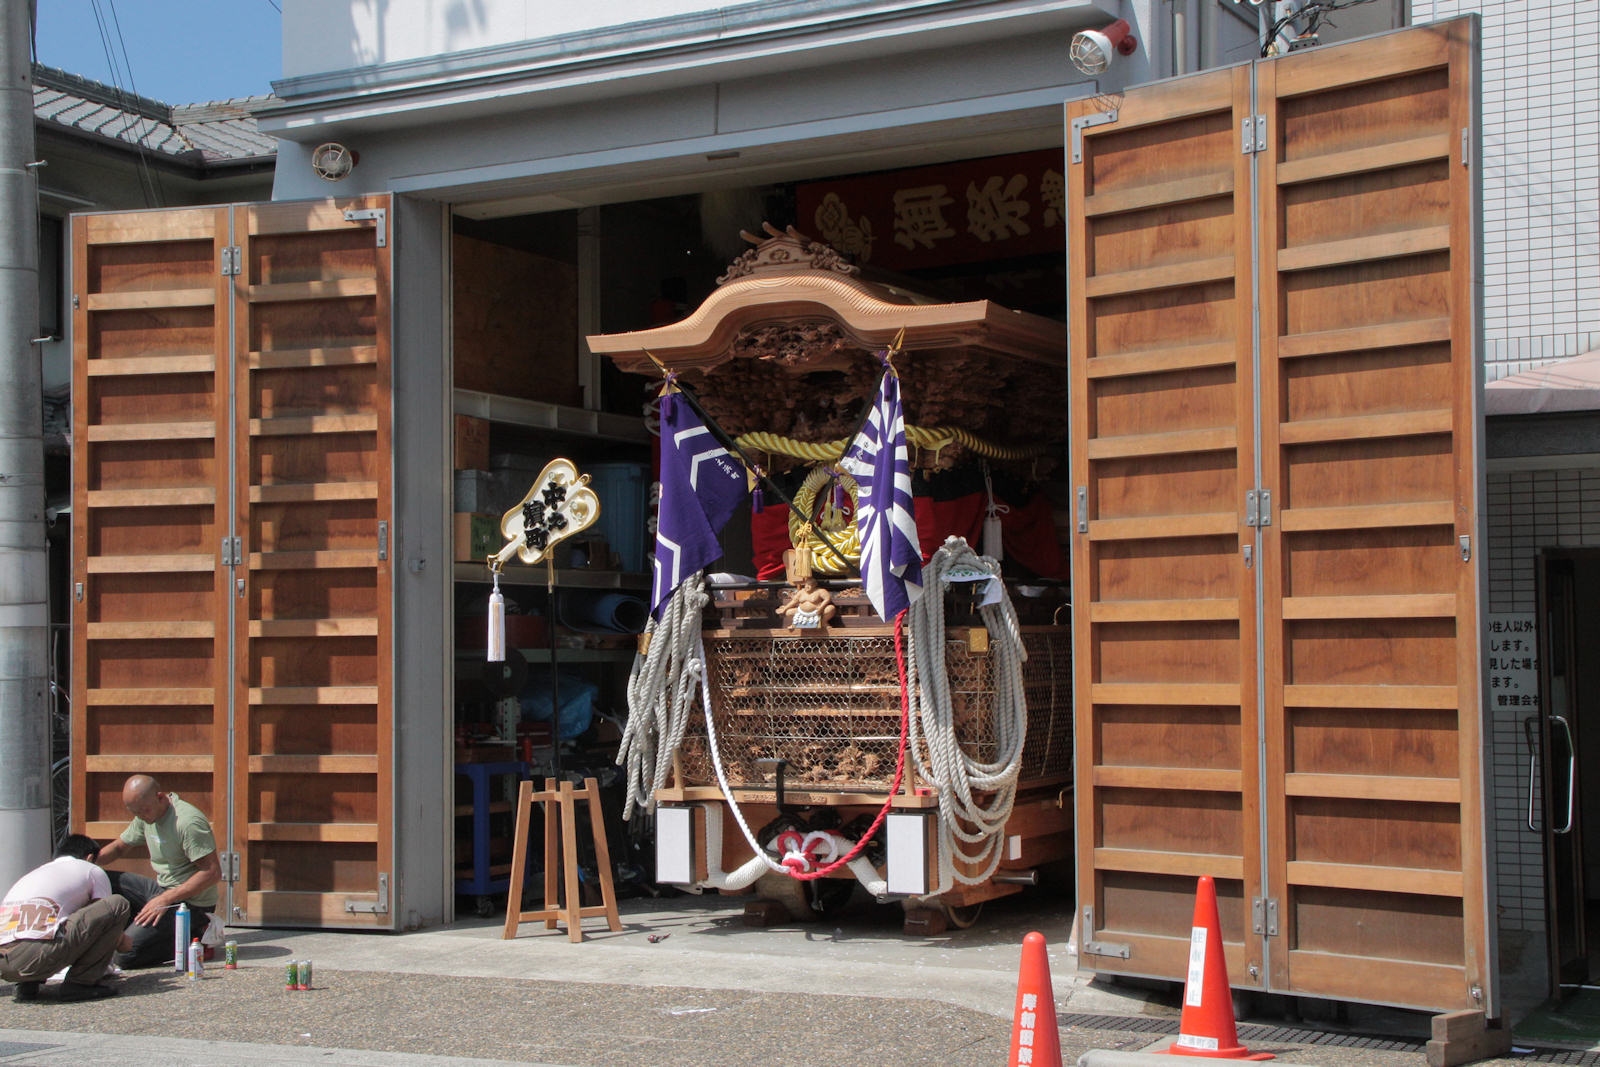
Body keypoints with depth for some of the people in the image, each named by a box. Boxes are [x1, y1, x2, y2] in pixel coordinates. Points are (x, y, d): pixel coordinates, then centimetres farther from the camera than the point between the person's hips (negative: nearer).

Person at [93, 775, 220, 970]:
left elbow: (213, 873, -25)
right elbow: (119, 847, 21)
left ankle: (194, 939, -4)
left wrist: (166, 900, -26)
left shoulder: (188, 821, -22)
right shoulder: (147, 815, 6)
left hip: (190, 901, -9)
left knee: (124, 955, -20)